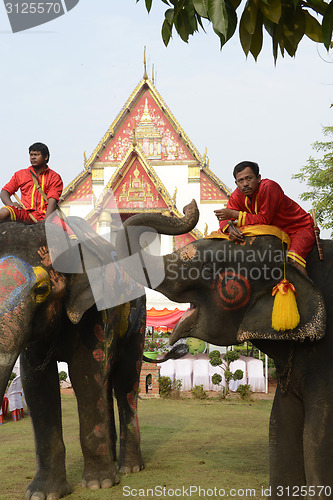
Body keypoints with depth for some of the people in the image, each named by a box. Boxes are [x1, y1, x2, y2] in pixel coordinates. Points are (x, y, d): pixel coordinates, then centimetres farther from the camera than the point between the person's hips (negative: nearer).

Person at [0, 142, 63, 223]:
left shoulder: (54, 177, 11)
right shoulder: (20, 174, 21)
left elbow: (52, 201, -3)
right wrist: (11, 204, -6)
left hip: (44, 215, -1)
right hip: (25, 214, 1)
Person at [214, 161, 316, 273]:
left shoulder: (269, 187, -28)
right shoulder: (237, 195, -7)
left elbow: (264, 220, -26)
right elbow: (224, 219, -5)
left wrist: (234, 214, -28)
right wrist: (230, 228, -30)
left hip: (300, 227, -7)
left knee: (294, 261, -33)